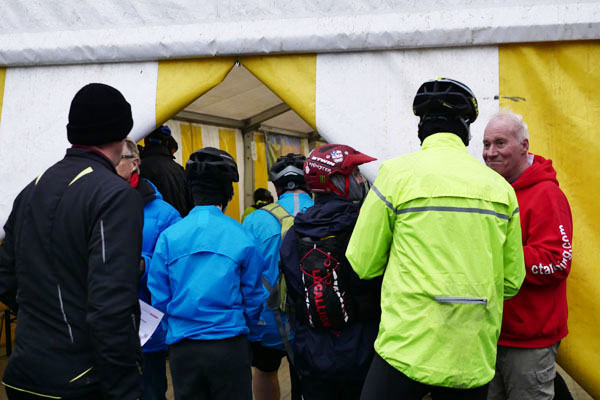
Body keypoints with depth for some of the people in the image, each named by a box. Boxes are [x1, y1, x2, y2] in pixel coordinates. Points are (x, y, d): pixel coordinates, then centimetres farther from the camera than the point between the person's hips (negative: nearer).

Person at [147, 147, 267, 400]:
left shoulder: (168, 236, -7)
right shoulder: (241, 237, -10)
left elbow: (159, 298, -1)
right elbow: (254, 297, -1)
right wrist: (252, 335, 17)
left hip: (182, 349, 2)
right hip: (229, 346, -1)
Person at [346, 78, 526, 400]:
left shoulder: (398, 172, -7)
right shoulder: (500, 186, 3)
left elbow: (363, 264, -5)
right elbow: (511, 282, 8)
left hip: (408, 351, -4)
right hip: (474, 360, 4)